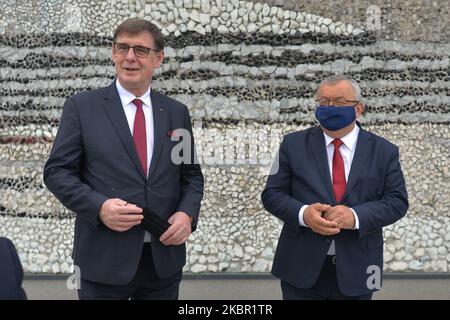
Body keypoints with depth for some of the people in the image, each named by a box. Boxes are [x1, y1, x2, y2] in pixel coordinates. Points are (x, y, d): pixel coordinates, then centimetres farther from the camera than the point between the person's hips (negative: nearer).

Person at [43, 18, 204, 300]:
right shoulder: (82, 106, 0)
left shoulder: (177, 112, 8)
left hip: (165, 258, 3)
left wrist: (187, 213, -8)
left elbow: (192, 176, 12)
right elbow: (57, 171, -2)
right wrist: (99, 206, -18)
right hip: (104, 260, -3)